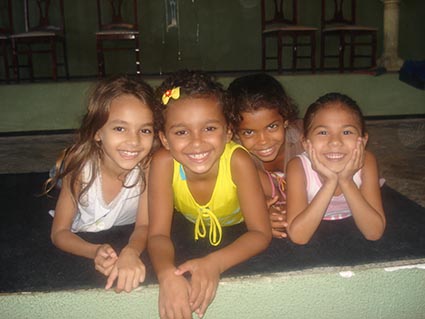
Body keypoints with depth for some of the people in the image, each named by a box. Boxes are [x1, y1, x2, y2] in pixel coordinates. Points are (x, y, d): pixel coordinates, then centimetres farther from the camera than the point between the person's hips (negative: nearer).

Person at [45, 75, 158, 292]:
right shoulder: (80, 164, -27)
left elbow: (144, 225, -23)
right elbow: (60, 232, -21)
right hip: (81, 243, 1)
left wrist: (131, 252, -47)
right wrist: (95, 252, -42)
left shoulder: (148, 164, -26)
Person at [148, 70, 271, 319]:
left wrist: (215, 263, -46)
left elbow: (261, 233, -28)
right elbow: (159, 234, -25)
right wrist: (167, 275, -47)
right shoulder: (163, 163, -30)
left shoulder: (238, 160, -33)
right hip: (191, 235, 0)